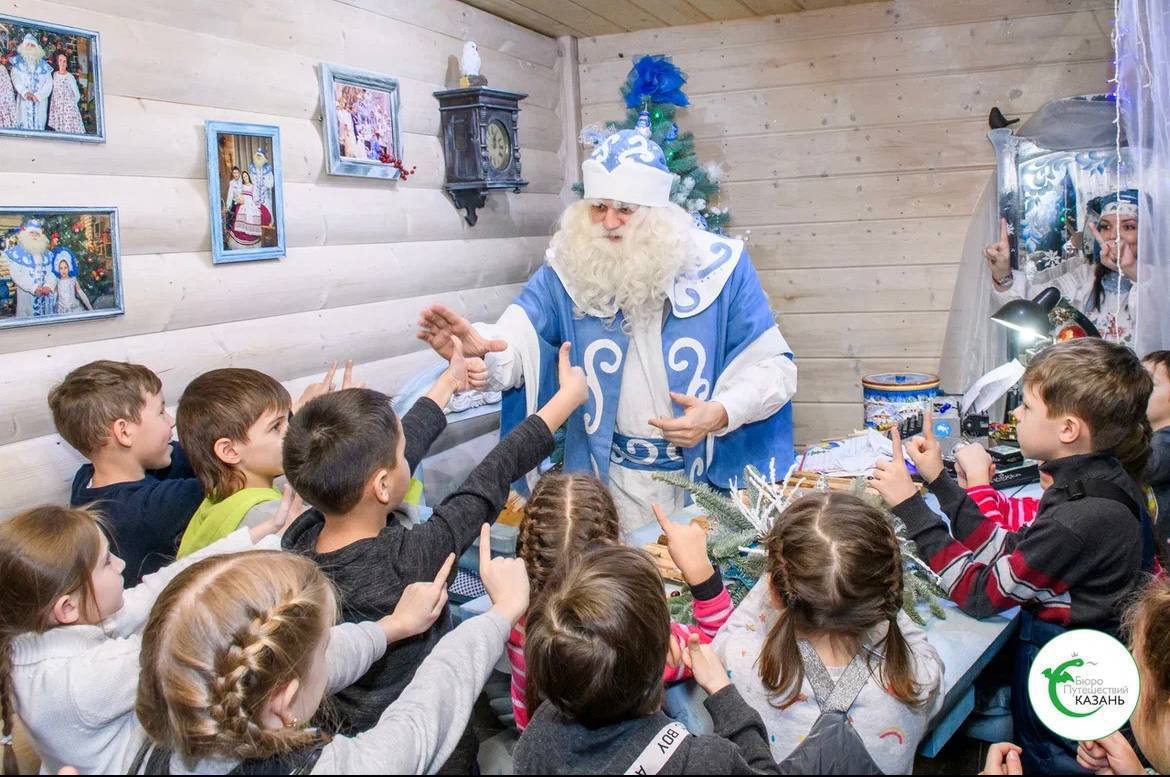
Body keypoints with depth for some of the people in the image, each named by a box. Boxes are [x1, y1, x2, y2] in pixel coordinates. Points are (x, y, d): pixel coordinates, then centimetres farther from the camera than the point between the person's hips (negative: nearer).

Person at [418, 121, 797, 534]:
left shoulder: (720, 267, -8)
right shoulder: (568, 272, -6)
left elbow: (773, 367, -6)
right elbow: (514, 343, -21)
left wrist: (720, 413, -24)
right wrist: (475, 346, -45)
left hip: (711, 475, 0)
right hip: (613, 480, 1)